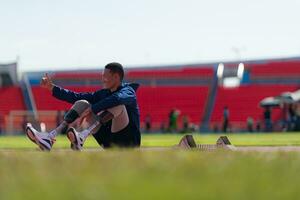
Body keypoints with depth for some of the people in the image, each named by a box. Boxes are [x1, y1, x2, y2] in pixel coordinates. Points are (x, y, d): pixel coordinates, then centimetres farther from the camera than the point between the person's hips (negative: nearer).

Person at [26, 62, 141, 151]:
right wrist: (52, 87, 6)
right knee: (82, 103, 1)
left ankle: (84, 135, -44)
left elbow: (117, 99, -32)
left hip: (127, 142, -7)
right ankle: (50, 137, -18)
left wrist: (91, 110, -33)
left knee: (117, 104, -31)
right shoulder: (103, 93, 15)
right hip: (108, 143, 7)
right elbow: (76, 97, 11)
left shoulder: (128, 91, -7)